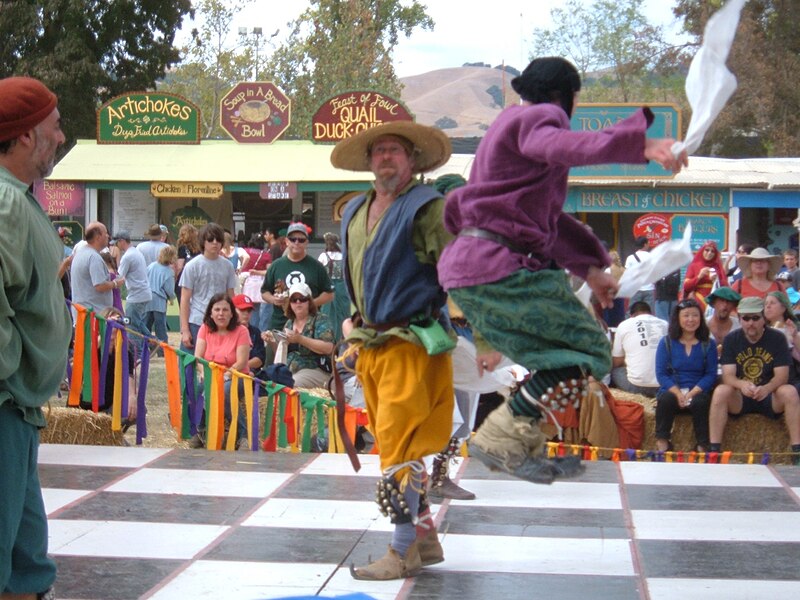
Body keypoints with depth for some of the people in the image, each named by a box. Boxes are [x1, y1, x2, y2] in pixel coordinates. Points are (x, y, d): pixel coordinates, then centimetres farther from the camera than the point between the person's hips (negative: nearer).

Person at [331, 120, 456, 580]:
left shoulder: (426, 207, -8)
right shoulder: (355, 213, 15)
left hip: (411, 345, -8)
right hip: (371, 345, 8)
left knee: (398, 448, -9)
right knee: (399, 448, 13)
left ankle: (404, 552, -1)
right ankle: (426, 538, 24)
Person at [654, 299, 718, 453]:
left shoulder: (708, 344, 7)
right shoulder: (666, 342, 6)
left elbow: (711, 375, 0)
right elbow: (661, 374, -1)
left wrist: (691, 394, -16)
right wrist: (678, 394, -17)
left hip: (697, 392, 0)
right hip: (672, 390, 0)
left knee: (700, 401, -33)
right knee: (666, 399, -33)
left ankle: (702, 446, -22)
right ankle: (662, 444, -24)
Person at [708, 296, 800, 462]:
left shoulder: (777, 338, -4)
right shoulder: (731, 340, -1)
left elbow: (782, 376, -12)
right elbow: (728, 376, -10)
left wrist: (766, 389, -34)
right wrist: (741, 384, -35)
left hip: (769, 398, 0)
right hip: (739, 399, 0)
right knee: (721, 391, -30)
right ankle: (713, 449, -31)